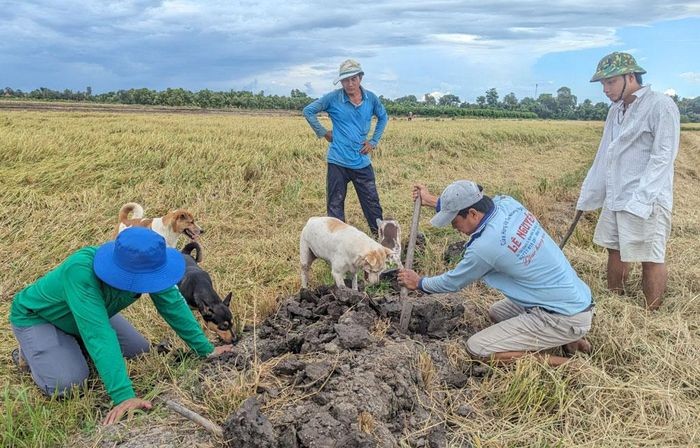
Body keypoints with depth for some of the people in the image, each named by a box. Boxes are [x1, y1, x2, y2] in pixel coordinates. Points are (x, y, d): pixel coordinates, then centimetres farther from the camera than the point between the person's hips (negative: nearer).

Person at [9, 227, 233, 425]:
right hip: (35, 316, -6)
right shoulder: (81, 272, -44)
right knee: (66, 383, -23)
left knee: (139, 350, 2)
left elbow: (173, 305, -16)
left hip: (86, 313, 6)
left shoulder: (143, 267, -27)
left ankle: (71, 341, 21)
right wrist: (123, 395, -51)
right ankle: (29, 351, 9)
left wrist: (205, 349, -15)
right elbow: (99, 335, -48)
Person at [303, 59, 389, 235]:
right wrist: (323, 132, -2)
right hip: (338, 162, -2)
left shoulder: (371, 98, 0)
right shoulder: (333, 98, -8)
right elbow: (308, 111, 2)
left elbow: (382, 117, 18)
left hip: (362, 162, 2)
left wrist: (374, 141, 9)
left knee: (372, 204, 8)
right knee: (335, 205, 5)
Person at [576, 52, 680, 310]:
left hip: (646, 201, -8)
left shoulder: (661, 106, -10)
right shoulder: (616, 110, 14)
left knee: (651, 259, -1)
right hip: (614, 198, 8)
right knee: (615, 250, 13)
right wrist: (588, 195, 20)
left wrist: (639, 199, -23)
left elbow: (662, 157, -16)